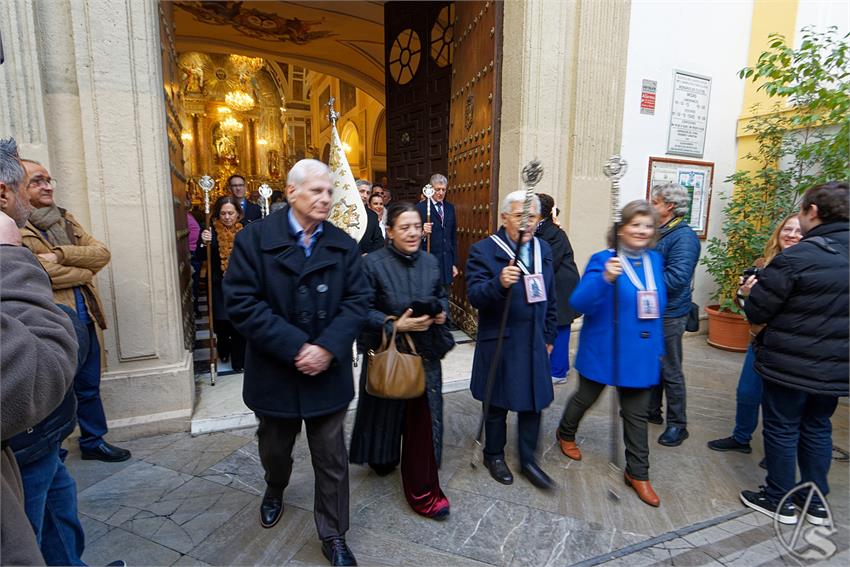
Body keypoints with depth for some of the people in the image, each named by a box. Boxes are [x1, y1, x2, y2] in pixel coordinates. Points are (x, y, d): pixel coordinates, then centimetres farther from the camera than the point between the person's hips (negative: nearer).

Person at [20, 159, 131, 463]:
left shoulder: (65, 219, 12)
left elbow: (102, 252, 0)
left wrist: (62, 255, -15)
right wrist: (84, 269, -9)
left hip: (86, 317, 6)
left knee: (89, 387, 18)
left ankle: (94, 441, 35)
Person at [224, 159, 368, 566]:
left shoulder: (344, 245, 0)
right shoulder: (255, 238, -9)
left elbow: (357, 301, -5)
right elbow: (241, 302, -16)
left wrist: (328, 347, -19)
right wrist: (295, 348, -21)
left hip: (328, 372, 1)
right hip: (275, 371, 0)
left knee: (332, 460, 11)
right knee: (274, 448, 24)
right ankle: (275, 490, 58)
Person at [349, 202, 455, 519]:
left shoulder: (430, 262, 2)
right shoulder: (374, 263, -11)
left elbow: (442, 296, 15)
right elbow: (364, 311, -11)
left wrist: (442, 312, -6)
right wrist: (395, 325, -22)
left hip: (424, 353, 3)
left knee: (422, 420, 3)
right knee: (387, 413, 16)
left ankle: (421, 492, 17)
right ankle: (382, 460, 47)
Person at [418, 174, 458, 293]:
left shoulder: (450, 208, 11)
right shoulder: (420, 207, -5)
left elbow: (453, 237, 15)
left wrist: (454, 263, 13)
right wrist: (422, 232, -25)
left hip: (447, 263, 5)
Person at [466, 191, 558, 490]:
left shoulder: (543, 249, 7)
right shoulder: (483, 250, -11)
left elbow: (551, 297, 15)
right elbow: (474, 295, -21)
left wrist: (549, 336, 15)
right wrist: (499, 283, -39)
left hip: (534, 343, 5)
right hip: (499, 344, -5)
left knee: (533, 403, 13)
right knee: (498, 404, 11)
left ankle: (528, 460, 33)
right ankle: (494, 456, 35)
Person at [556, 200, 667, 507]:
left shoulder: (656, 261, 3)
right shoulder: (603, 260, -16)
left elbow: (657, 304, 15)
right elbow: (579, 303, -26)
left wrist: (658, 346, 14)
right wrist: (605, 279, -42)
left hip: (640, 354, 5)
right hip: (602, 351, -4)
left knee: (637, 414, 14)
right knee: (586, 398, 18)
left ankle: (637, 473, 31)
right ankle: (566, 434, 47)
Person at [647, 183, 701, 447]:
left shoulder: (684, 237, -17)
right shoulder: (659, 232, 10)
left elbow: (675, 279, -26)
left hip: (669, 314, -8)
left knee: (670, 370, 3)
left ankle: (677, 424, 19)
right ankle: (652, 411, 34)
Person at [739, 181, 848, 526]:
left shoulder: (796, 258, -20)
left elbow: (756, 312, -17)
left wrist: (750, 292, 3)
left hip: (790, 365, -7)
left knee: (782, 429, 9)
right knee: (818, 429, 20)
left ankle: (780, 500, 22)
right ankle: (816, 500, 33)